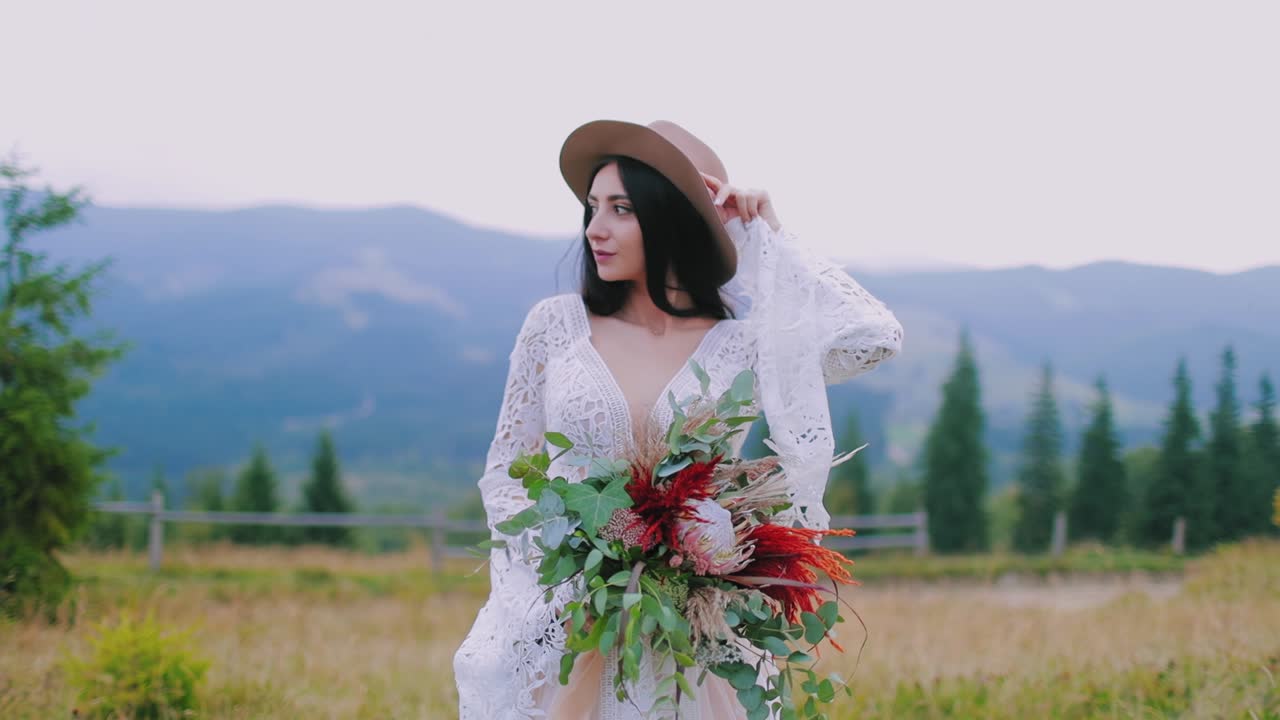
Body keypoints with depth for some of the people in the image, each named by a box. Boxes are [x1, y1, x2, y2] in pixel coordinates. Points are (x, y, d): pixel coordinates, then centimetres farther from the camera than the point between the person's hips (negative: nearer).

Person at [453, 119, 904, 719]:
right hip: (555, 621, 1)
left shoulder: (745, 345, -2)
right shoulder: (556, 324, 1)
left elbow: (877, 338, -18)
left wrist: (769, 241, -6)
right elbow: (504, 471, 7)